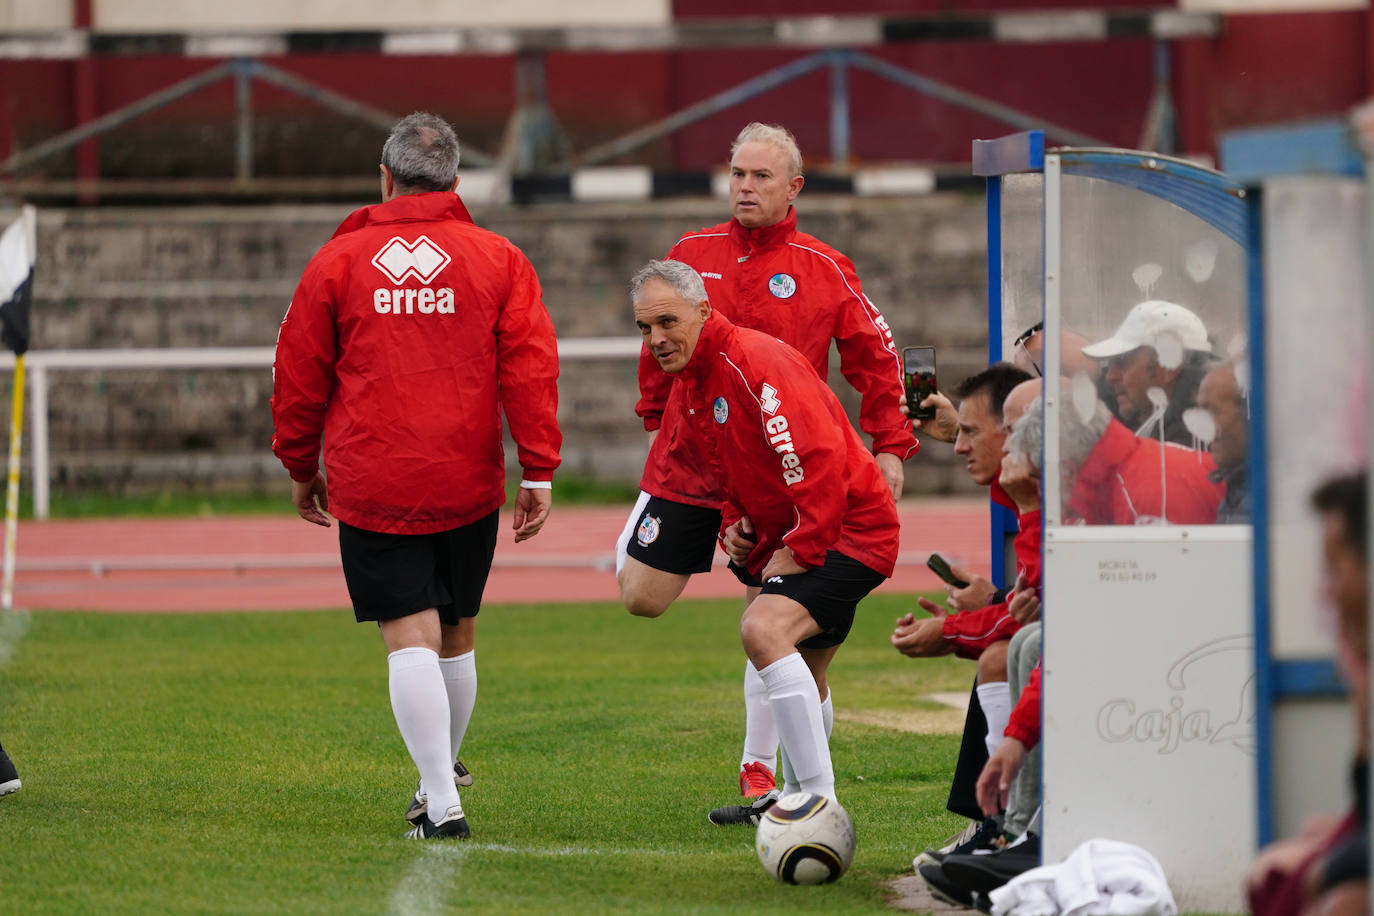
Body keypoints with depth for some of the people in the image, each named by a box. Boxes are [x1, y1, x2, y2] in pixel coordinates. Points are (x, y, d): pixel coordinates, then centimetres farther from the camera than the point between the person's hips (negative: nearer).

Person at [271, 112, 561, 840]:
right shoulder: (497, 260, 3)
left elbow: (299, 371, 7)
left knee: (410, 636, -5)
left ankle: (441, 802, -16)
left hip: (372, 486, -2)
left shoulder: (338, 260, 2)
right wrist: (538, 472, 0)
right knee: (455, 634, 17)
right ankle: (439, 775, 33)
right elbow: (531, 367, -2)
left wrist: (301, 466, 19)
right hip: (467, 482, 2)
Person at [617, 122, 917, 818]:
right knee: (640, 598, 3)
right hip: (687, 463, 2)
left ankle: (760, 774, 6)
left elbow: (876, 360, 2)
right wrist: (655, 413, 19)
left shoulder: (823, 271, -3)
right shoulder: (692, 256, 4)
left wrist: (890, 446, -3)